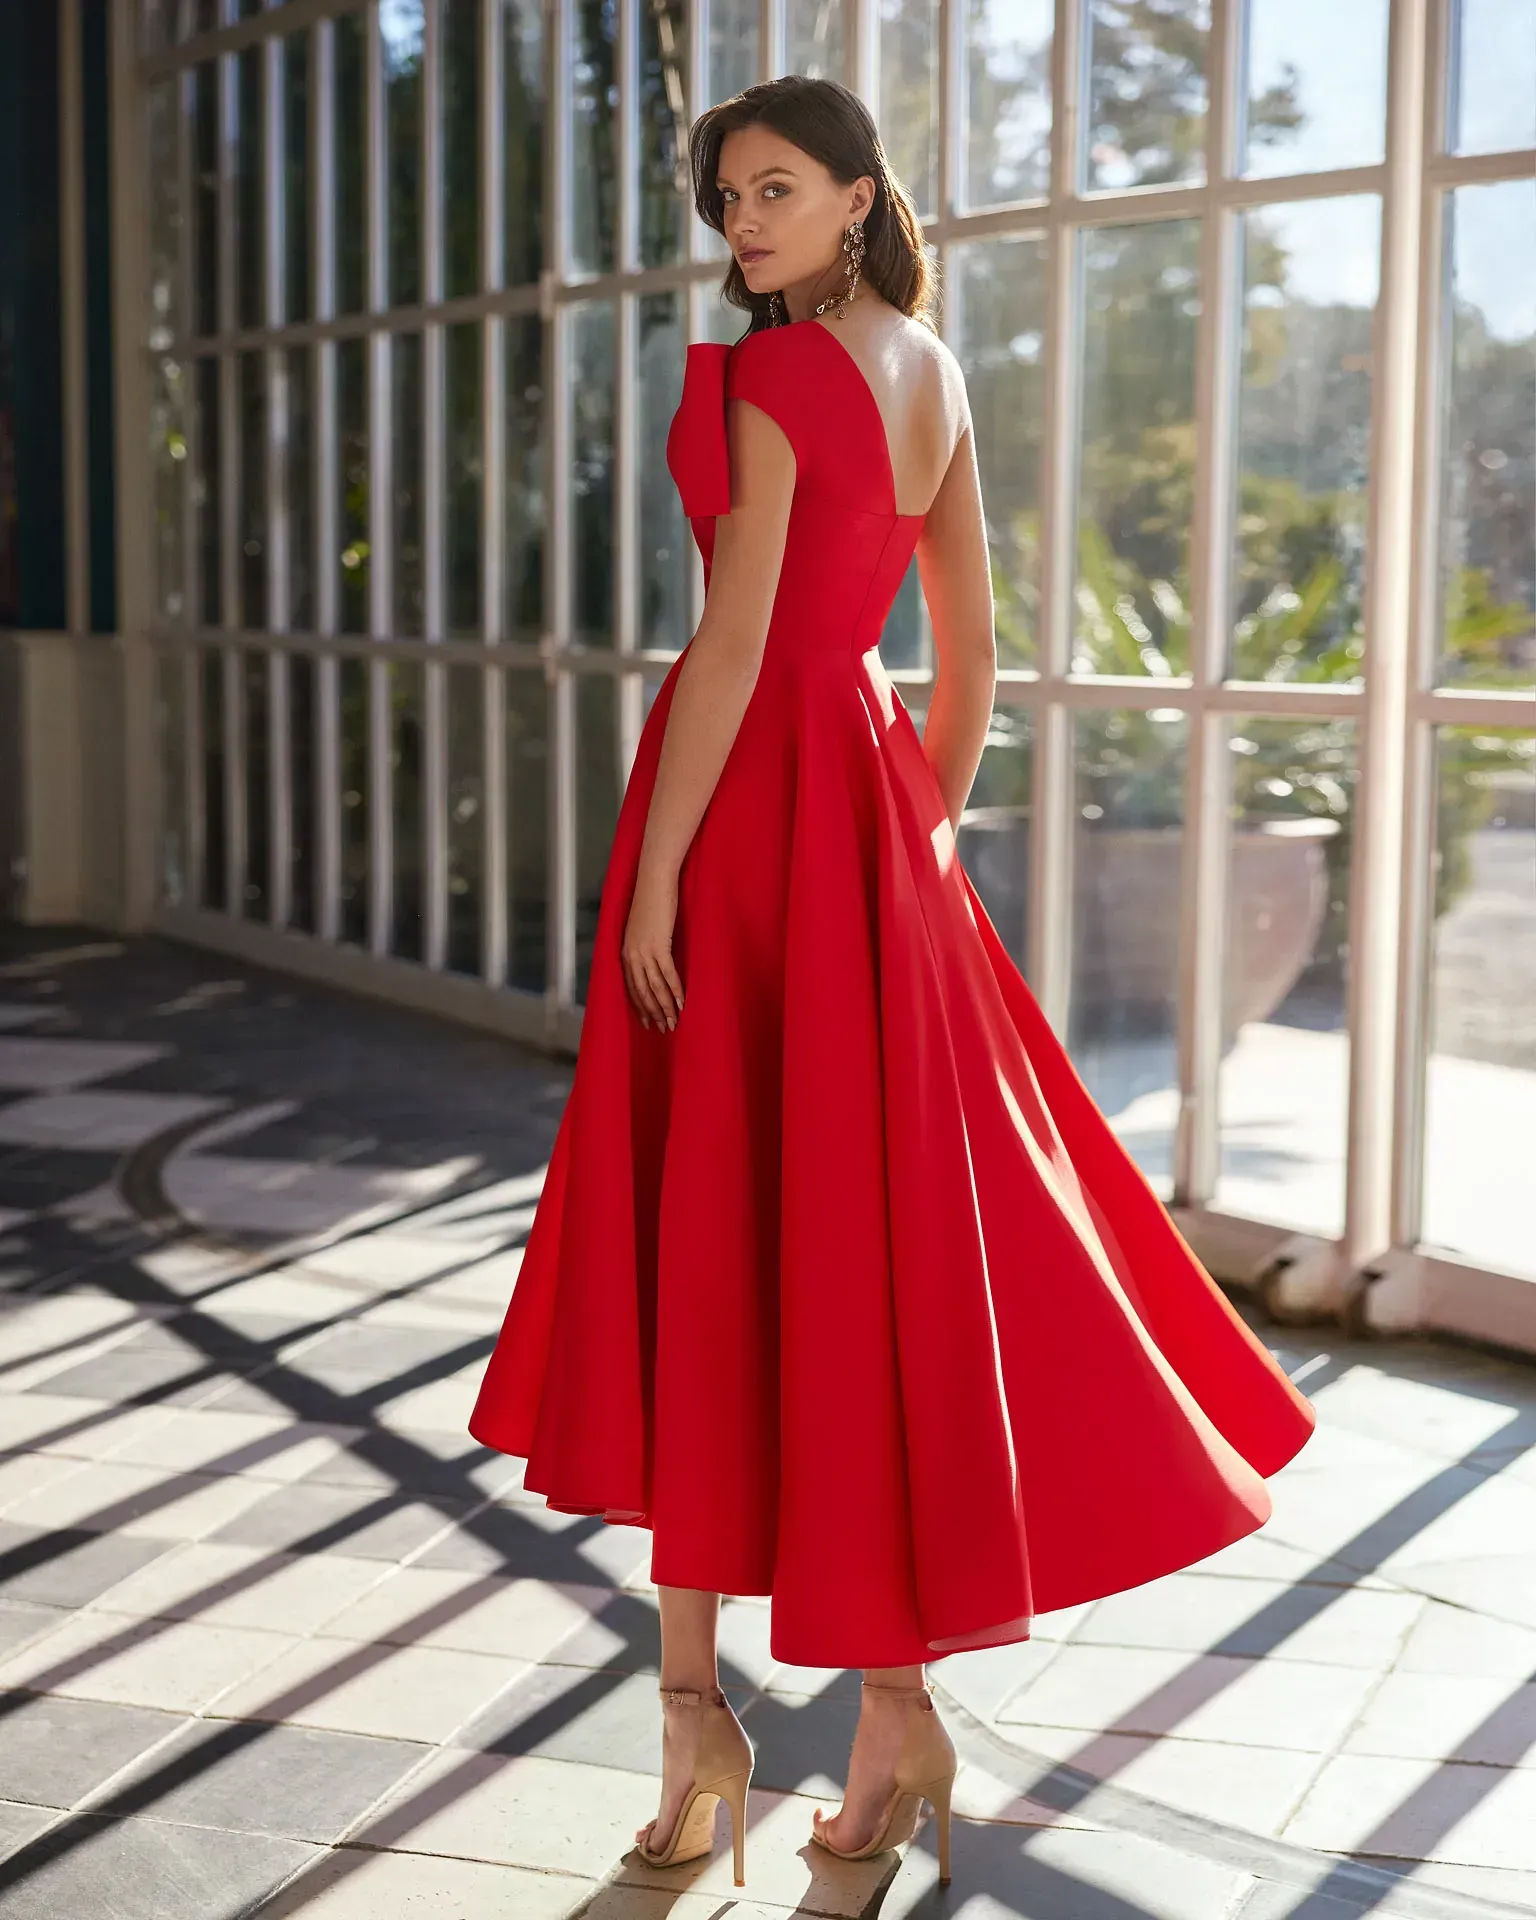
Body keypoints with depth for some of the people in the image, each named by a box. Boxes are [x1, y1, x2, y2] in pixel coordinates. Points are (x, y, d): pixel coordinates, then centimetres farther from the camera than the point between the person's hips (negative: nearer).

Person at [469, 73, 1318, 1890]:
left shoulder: (774, 375, -12)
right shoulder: (934, 376, 12)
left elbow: (734, 637, -17)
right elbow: (972, 644, 16)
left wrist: (653, 873, -15)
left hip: (753, 801, -8)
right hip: (869, 795, 8)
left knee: (704, 1237, 0)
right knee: (876, 1218, 9)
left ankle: (695, 1693, 7)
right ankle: (891, 1685, 15)